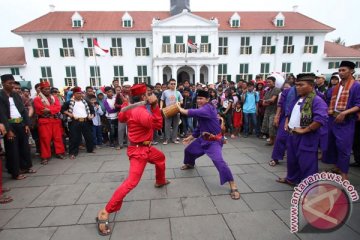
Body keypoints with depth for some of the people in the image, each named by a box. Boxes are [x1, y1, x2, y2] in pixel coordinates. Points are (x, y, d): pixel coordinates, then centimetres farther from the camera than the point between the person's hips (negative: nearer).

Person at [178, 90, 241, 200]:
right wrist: (190, 137, 16)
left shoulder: (208, 108, -23)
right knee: (189, 150, 22)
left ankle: (233, 186, -14)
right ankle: (190, 164, 56)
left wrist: (181, 110, -29)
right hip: (204, 138, 9)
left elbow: (194, 113, -41)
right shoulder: (201, 110, 6)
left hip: (214, 141, -9)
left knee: (219, 161, -26)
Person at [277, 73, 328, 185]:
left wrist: (304, 130, -22)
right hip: (292, 135, 8)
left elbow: (321, 119, -26)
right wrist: (286, 123, 10)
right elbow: (289, 113, 26)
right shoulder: (297, 99, 11)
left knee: (306, 163, 2)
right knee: (292, 160, 21)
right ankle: (291, 179, 39)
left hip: (306, 138, -8)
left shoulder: (317, 100, -15)